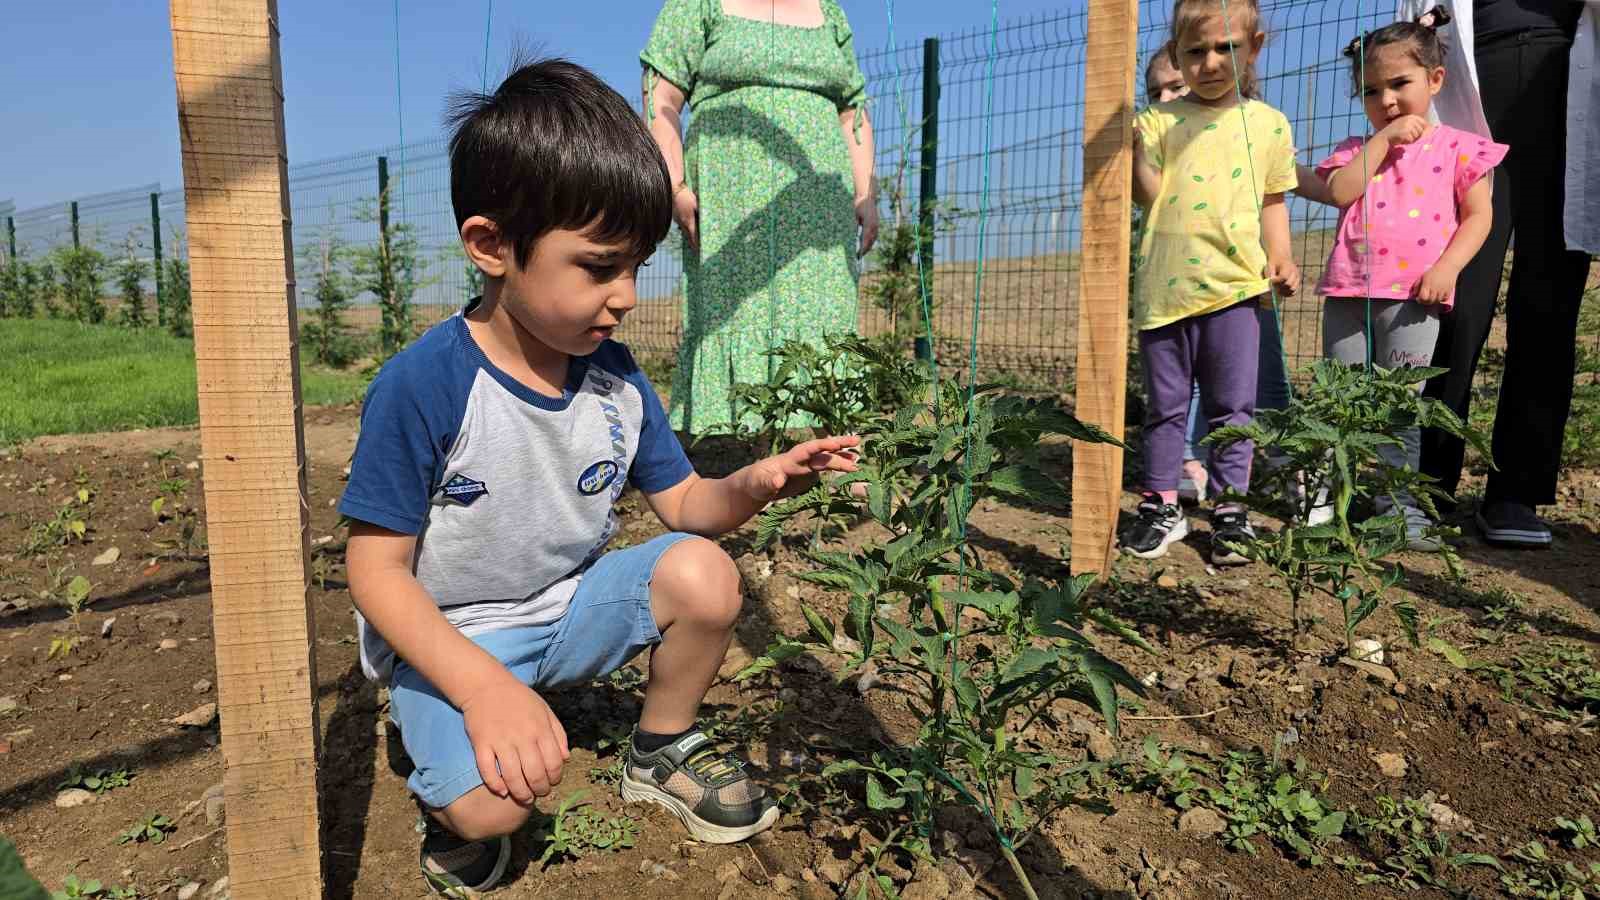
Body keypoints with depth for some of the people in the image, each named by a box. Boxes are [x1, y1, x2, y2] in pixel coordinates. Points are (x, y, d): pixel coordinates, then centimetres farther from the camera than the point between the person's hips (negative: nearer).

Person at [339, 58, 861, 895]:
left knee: (702, 573, -17)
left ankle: (662, 751, 11)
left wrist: (752, 484, -22)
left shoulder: (616, 378, -5)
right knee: (492, 799, -30)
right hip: (447, 635, -5)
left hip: (569, 607, 6)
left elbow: (682, 503, 2)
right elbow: (377, 570, -20)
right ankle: (452, 805, 11)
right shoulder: (420, 387, -24)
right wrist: (483, 685, -33)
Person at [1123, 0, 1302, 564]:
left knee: (1232, 406, 5)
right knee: (1164, 406, 9)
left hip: (1233, 285, 0)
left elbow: (1273, 199, 17)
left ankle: (1231, 510, 16)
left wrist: (1281, 256, 5)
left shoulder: (1268, 125, 9)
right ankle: (1160, 506, 21)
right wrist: (1132, 146, -18)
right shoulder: (1160, 121, 5)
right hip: (1163, 286, 0)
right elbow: (1150, 196, -5)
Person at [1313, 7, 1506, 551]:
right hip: (1349, 291, 3)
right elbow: (1340, 192, -6)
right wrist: (1383, 139, -5)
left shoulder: (1457, 147, 7)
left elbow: (1479, 215, 4)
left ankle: (1396, 504, 5)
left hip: (1414, 297, -2)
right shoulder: (1356, 150, 14)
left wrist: (1447, 266, -10)